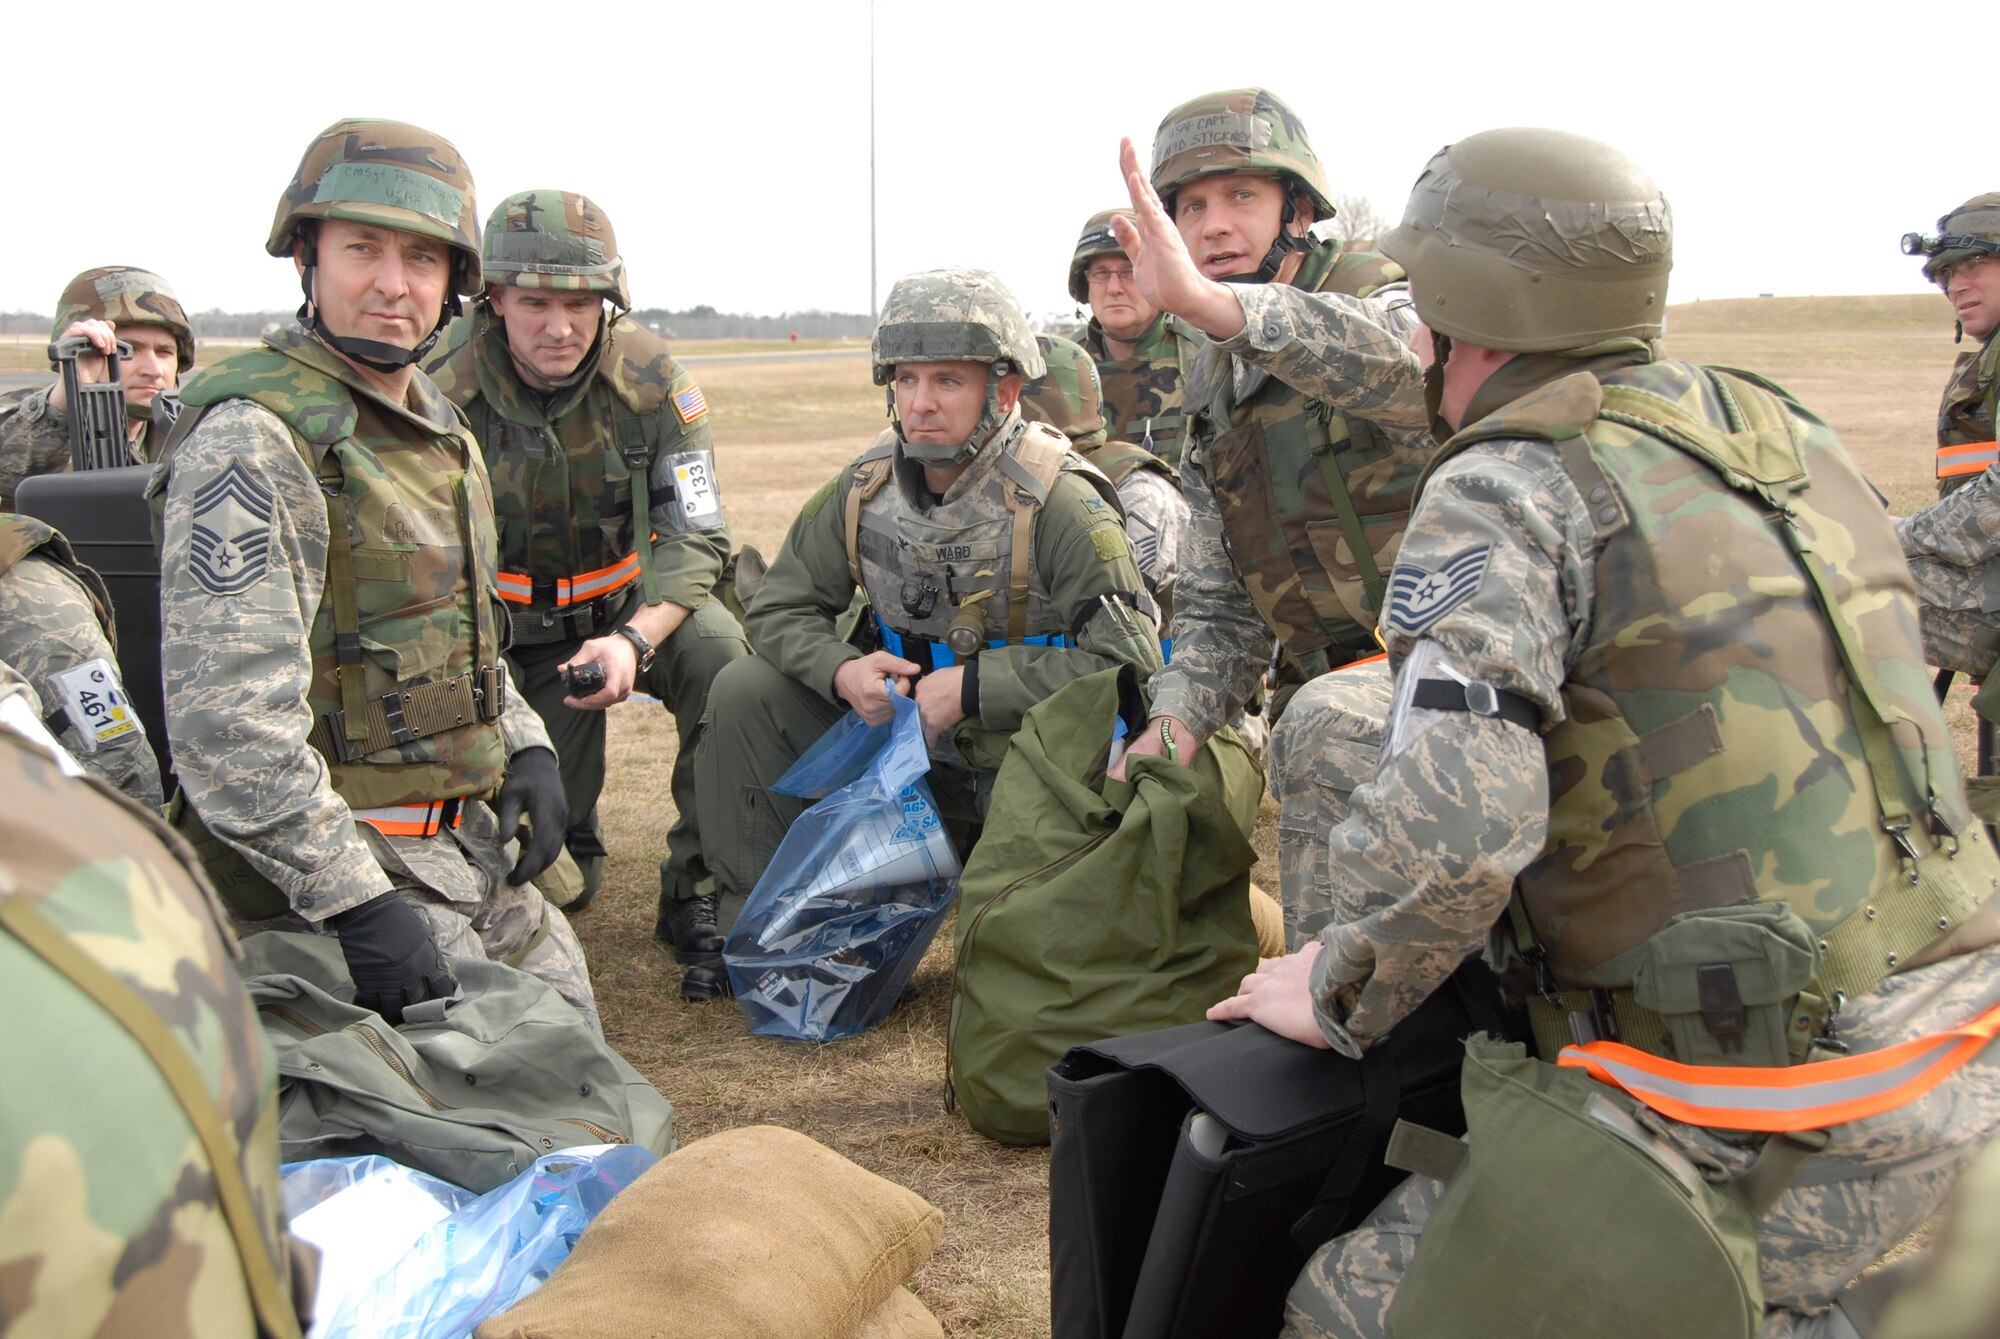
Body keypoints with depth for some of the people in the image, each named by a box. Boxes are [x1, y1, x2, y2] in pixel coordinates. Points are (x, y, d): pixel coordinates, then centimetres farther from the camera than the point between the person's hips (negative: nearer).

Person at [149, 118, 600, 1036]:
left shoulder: (431, 423, 11)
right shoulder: (254, 439, -19)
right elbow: (224, 717, -26)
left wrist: (524, 746, 9)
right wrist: (353, 899, -27)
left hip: (468, 842, 9)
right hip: (323, 863, -9)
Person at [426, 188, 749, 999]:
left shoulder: (649, 378, -17)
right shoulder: (442, 391, -18)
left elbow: (694, 536, -16)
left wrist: (634, 640, -33)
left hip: (640, 597, 1)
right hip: (514, 620, 0)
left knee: (726, 667, -34)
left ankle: (699, 900, -15)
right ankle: (567, 843, 36)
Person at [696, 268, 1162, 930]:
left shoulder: (1059, 502, -21)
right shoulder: (866, 487, -3)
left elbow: (1130, 662, -26)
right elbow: (781, 608, 6)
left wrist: (973, 686, -26)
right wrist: (842, 671, -16)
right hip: (899, 725, 6)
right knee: (743, 693, -5)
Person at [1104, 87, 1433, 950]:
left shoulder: (1379, 306, -9)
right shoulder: (1213, 397, 12)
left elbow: (1417, 368, -39)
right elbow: (1218, 603, 13)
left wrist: (1213, 303, -51)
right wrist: (1179, 718, -7)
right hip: (1334, 677, 8)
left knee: (1327, 725, -34)